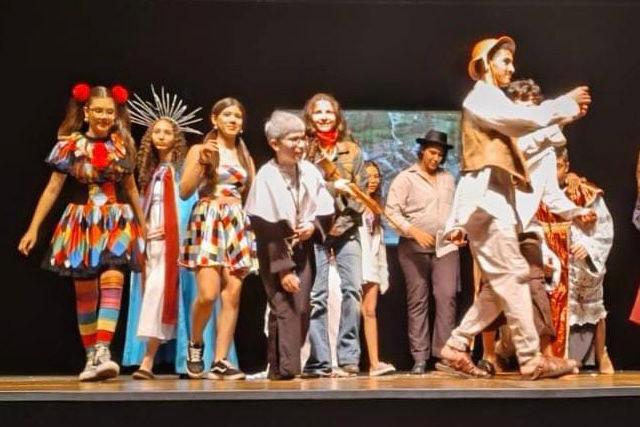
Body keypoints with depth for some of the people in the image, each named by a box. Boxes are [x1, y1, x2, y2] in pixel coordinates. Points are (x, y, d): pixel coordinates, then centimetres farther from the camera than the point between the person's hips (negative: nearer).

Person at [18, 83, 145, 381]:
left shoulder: (122, 145, 5)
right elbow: (53, 188, 3)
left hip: (118, 222, 0)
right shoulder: (71, 144, 0)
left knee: (112, 284, -17)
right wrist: (33, 228, 0)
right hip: (83, 222, 0)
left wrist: (143, 223, 21)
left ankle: (103, 353, -23)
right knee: (85, 293, 5)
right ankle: (91, 357, 15)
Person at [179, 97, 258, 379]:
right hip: (207, 223, -4)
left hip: (237, 226, 4)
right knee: (208, 294, -16)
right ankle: (195, 344, 11)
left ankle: (221, 362, -1)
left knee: (232, 296, -4)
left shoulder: (245, 156, 19)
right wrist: (202, 162, -12)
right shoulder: (199, 150, 7)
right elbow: (184, 192, -4)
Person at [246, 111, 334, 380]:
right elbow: (266, 230, -17)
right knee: (284, 308, -11)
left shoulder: (310, 171, -2)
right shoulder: (266, 177, -17)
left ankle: (289, 364, 15)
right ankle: (284, 368, -3)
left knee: (302, 309, 3)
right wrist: (282, 269, -18)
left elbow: (325, 210, 10)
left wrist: (314, 226, -12)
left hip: (303, 250, 5)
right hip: (275, 252, -5)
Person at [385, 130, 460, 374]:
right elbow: (392, 211, -7)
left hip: (446, 247, 3)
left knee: (446, 297, -9)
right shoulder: (405, 178, 1)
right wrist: (414, 231, -17)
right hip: (414, 248, -3)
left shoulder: (448, 179, 16)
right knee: (417, 301, 0)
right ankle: (419, 357, 4)